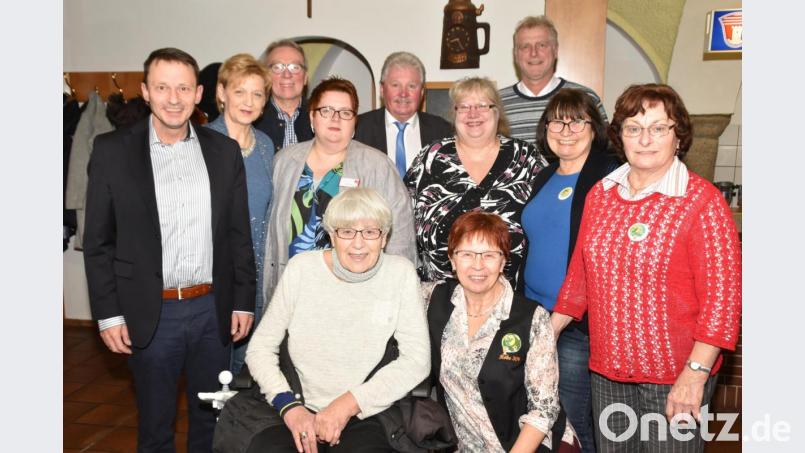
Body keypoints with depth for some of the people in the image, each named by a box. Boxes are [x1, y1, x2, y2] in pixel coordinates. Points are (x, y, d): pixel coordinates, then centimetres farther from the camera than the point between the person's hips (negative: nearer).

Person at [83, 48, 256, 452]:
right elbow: (98, 242, -2)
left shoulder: (224, 150, 2)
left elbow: (239, 235, 5)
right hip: (151, 313, -2)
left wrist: (243, 302, 4)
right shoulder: (112, 151, -4)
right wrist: (108, 314, -5)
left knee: (210, 418, 19)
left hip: (213, 310, 2)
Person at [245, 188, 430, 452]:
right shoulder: (301, 268, 1)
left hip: (364, 418, 0)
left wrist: (349, 403, -11)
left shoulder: (400, 274, -2)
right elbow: (260, 347, 5)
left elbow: (417, 360, -4)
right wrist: (289, 406, -10)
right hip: (299, 414, 1)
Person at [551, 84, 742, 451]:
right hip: (607, 370, 5)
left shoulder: (702, 200, -11)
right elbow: (579, 275, 11)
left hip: (673, 377, -4)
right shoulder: (600, 194, 4)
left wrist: (695, 374, -17)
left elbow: (723, 294, -13)